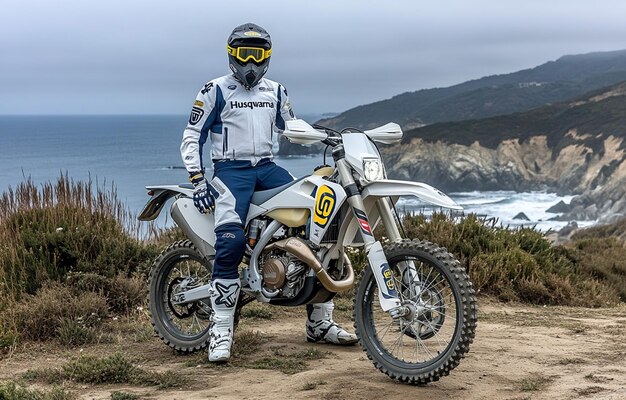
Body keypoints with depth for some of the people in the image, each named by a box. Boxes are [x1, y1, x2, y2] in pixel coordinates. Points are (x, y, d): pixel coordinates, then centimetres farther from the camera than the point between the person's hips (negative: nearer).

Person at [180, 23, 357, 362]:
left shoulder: (276, 92, 16)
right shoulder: (216, 91, 2)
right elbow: (191, 138, 0)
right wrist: (198, 181, -11)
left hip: (267, 168, 5)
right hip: (231, 170, -5)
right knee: (231, 240, -30)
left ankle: (320, 322, -1)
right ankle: (221, 332, -25)